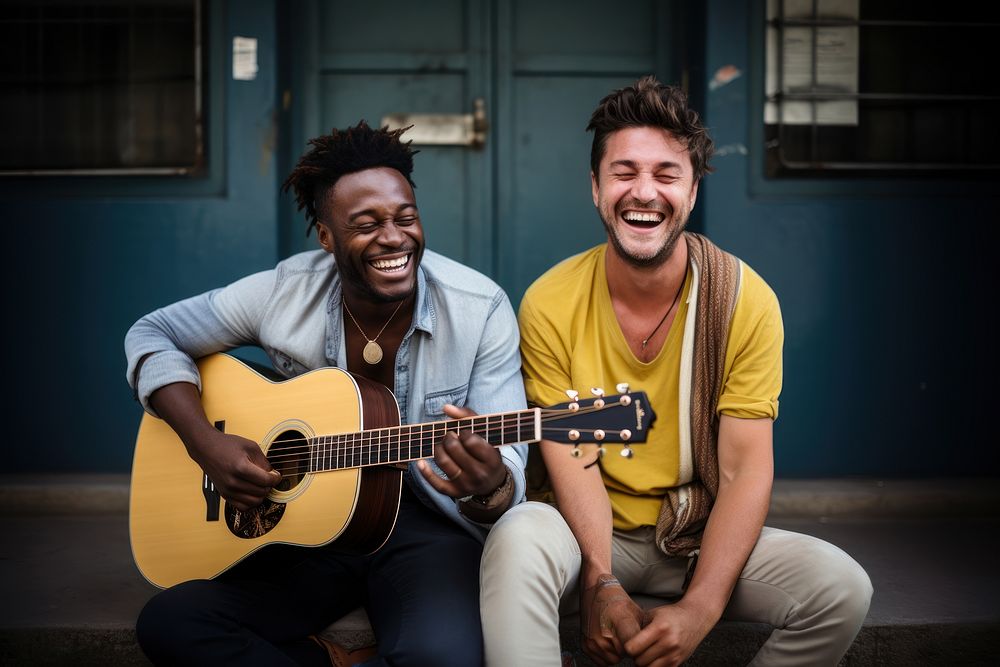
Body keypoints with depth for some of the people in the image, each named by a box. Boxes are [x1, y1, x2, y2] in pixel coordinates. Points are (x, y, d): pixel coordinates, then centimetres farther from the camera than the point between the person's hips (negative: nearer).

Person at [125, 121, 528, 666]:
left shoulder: (481, 309, -12)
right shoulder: (286, 291, -5)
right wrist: (206, 443, -11)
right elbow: (151, 334, 5)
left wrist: (490, 487, -40)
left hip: (425, 524, -2)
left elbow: (508, 467, -13)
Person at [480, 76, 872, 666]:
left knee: (841, 586, -23)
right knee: (518, 538, -35)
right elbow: (573, 462, -12)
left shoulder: (746, 302, -9)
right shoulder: (551, 304, -8)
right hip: (590, 534, -2)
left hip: (702, 536, 2)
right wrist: (602, 584, -28)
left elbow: (745, 470, -12)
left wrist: (699, 608, -24)